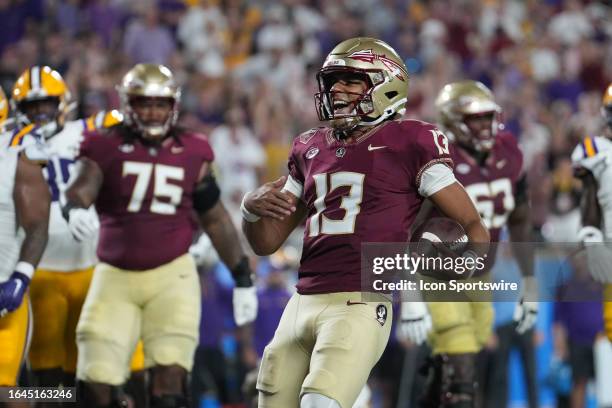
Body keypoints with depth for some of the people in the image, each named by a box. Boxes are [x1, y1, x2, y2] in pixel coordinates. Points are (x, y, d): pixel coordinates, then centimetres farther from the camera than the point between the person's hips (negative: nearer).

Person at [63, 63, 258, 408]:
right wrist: (75, 209, -43)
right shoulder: (106, 148, 0)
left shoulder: (191, 153, 6)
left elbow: (216, 220, 14)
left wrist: (243, 280, 15)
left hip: (171, 275, 0)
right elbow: (83, 186, -18)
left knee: (170, 375, -14)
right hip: (116, 276, 0)